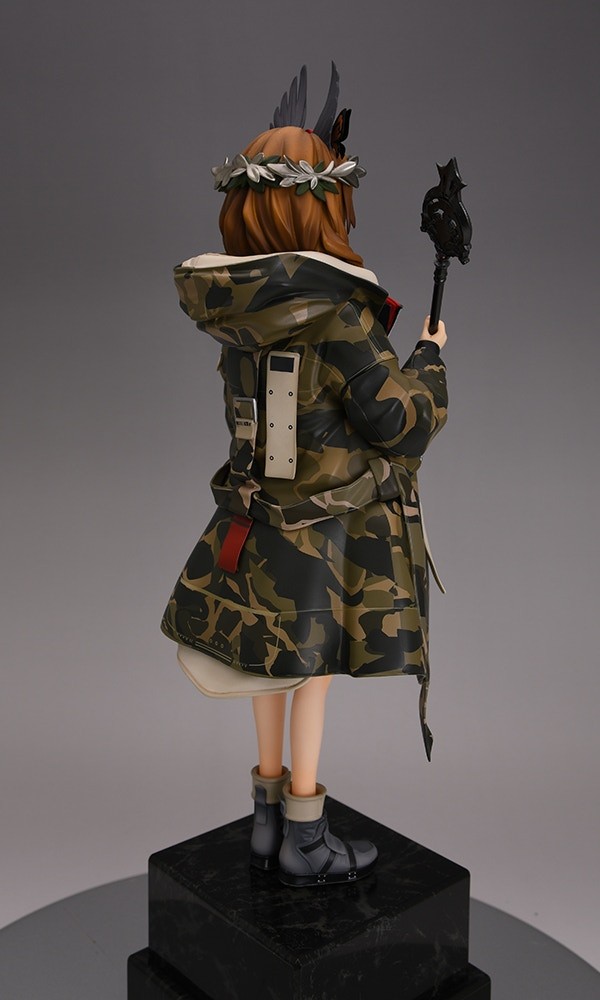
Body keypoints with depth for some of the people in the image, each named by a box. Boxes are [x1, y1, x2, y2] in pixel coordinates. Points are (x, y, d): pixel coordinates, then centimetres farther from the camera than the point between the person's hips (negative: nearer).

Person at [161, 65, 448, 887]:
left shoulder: (236, 301, -5)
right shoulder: (337, 310, -25)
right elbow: (402, 421, -22)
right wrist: (430, 353, 0)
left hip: (259, 519, 6)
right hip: (328, 534, -6)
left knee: (278, 666, 19)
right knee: (314, 669, 8)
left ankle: (270, 819, 34)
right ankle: (305, 840, 23)